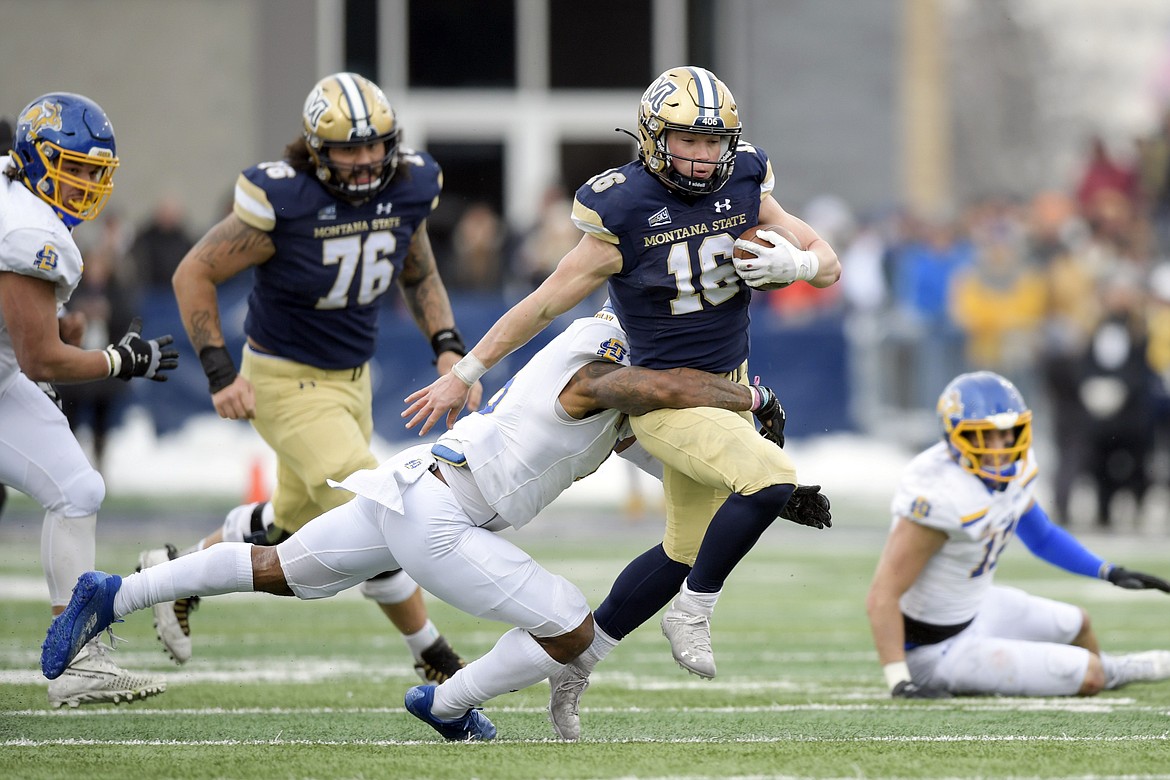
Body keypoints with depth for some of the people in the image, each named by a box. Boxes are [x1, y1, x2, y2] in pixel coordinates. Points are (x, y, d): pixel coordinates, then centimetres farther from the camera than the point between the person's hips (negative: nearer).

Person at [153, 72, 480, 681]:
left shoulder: (407, 187, -8)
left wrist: (447, 346, -5)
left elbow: (419, 276, 11)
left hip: (352, 378, 7)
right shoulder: (282, 201, -26)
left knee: (294, 518, 25)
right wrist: (220, 372, -19)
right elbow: (195, 274, -14)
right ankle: (434, 659, 3)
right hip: (288, 382, -7)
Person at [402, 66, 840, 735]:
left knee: (686, 552, 16)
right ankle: (691, 616, -11)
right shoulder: (625, 216, -18)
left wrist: (790, 264, -20)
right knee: (771, 478, -28)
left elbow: (829, 266, 4)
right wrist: (464, 374, -2)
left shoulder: (744, 190, -2)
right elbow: (545, 305, -9)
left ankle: (577, 657, 30)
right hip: (666, 397, -7)